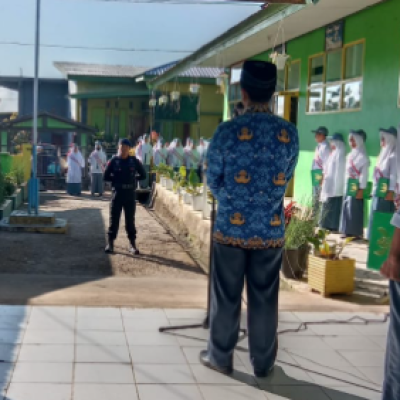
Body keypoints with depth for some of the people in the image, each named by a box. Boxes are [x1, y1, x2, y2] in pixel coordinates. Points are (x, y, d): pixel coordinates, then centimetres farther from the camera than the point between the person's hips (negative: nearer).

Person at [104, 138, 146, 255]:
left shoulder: (134, 161, 2)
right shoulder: (114, 161, -1)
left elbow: (143, 175, 7)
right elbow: (106, 177, 2)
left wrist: (132, 179, 0)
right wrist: (117, 180, -2)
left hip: (130, 194, 1)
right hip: (117, 194, -1)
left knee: (130, 220, 6)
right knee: (114, 219, 2)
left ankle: (133, 244, 13)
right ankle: (110, 243, 10)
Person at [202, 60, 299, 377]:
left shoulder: (227, 131, -12)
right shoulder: (290, 134, -3)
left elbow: (213, 180, -1)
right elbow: (286, 179, 9)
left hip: (232, 228, -2)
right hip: (271, 230, 2)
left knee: (226, 297, 10)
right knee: (265, 298, 12)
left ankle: (220, 357, 22)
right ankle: (263, 362, 22)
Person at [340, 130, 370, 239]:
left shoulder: (363, 156, -10)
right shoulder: (350, 155, 16)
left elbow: (364, 173, -15)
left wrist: (361, 189, -19)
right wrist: (346, 186, 15)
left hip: (357, 186, -8)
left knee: (355, 208, -7)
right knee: (347, 207, 8)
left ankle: (357, 233, -3)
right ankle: (348, 231, 14)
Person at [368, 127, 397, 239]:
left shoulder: (393, 155, -8)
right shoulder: (383, 153, 20)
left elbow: (394, 174, -15)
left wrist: (391, 191, -21)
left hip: (386, 192, -9)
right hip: (377, 191, 9)